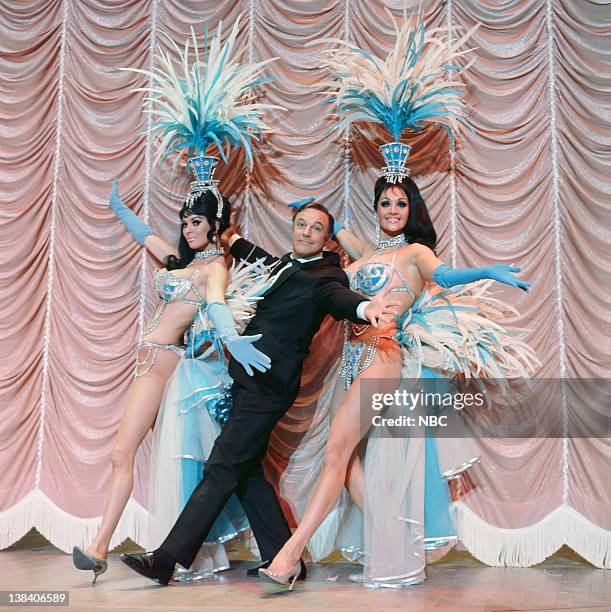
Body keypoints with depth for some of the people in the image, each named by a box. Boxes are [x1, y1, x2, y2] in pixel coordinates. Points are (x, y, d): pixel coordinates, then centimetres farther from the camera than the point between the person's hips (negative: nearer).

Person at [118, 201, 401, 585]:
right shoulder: (283, 265, 20)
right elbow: (260, 259, 41)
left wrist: (365, 308, -48)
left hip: (268, 385, -9)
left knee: (221, 469, -8)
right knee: (246, 471, 12)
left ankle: (168, 559, -2)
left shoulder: (326, 276, -5)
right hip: (248, 379, 9)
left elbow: (339, 298, -26)